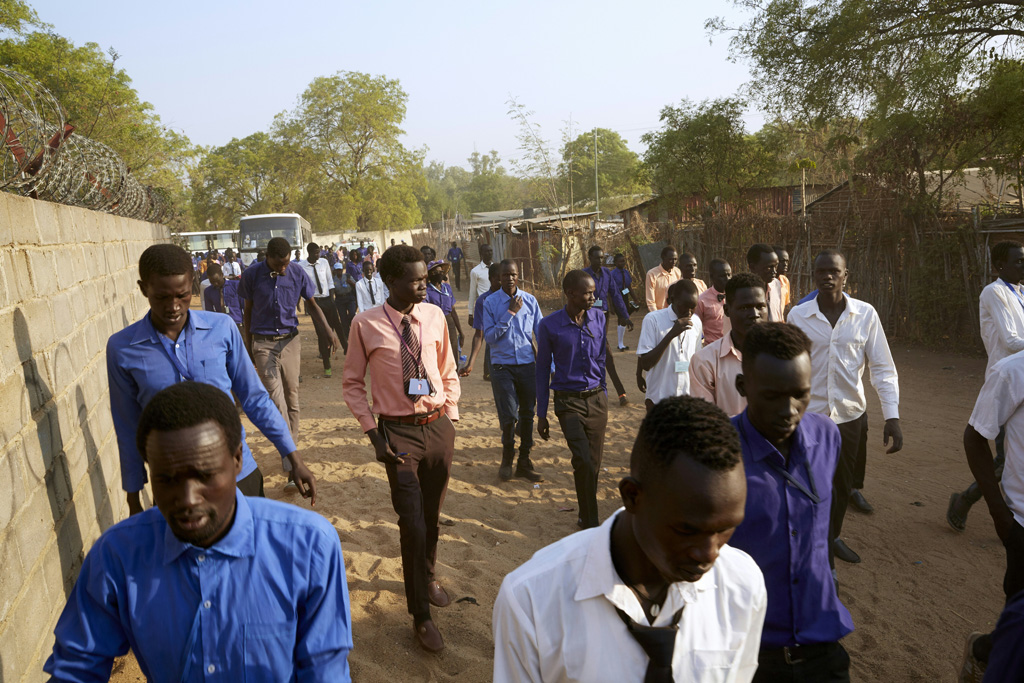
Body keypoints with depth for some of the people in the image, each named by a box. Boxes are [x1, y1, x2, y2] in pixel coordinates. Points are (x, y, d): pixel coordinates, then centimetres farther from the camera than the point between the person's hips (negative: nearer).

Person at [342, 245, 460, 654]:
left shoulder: (434, 316, 0)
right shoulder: (366, 325, -9)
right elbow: (352, 383, 0)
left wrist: (451, 417, 6)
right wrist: (373, 431, -8)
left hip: (439, 426, 4)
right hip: (399, 432, -3)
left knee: (432, 514, 18)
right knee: (412, 522, -3)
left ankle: (427, 578, 47)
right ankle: (421, 616, 16)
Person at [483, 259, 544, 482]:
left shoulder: (530, 300, 3)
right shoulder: (490, 303, -3)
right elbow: (489, 337, -9)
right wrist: (510, 314, -14)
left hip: (527, 365, 3)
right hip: (502, 366, -2)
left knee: (527, 413, 8)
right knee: (508, 415, -7)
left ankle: (524, 460, 24)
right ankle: (507, 458, 20)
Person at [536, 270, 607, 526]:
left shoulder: (599, 318, 2)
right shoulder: (550, 326, -7)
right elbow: (543, 369, 1)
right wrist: (542, 415, 2)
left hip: (597, 399, 3)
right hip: (569, 401, -3)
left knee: (594, 463, 7)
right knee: (584, 462, -15)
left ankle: (587, 516, 28)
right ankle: (591, 522, 0)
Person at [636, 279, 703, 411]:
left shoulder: (696, 322, 5)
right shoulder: (653, 320, -10)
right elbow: (645, 364, -15)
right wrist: (671, 334, -22)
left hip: (688, 398, 4)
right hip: (659, 399, -4)